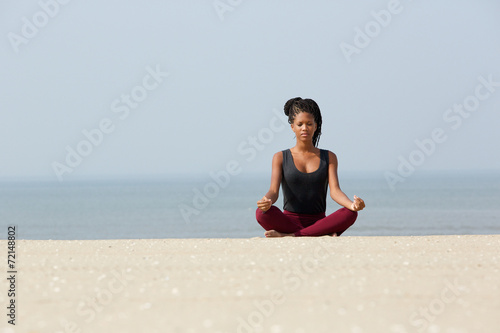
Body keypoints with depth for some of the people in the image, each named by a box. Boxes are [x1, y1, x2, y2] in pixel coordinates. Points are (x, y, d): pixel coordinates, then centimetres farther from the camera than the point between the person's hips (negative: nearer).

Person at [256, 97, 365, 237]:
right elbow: (273, 191, -5)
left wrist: (352, 205, -26)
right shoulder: (281, 158, 9)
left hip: (318, 223, 1)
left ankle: (289, 236, -30)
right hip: (288, 222, -1)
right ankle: (325, 235, -34)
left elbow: (335, 191, -2)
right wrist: (266, 201, -31)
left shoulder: (329, 157, 12)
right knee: (262, 213, -33)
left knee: (350, 214, -29)